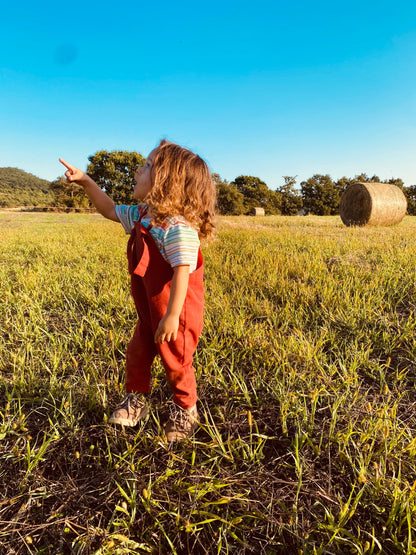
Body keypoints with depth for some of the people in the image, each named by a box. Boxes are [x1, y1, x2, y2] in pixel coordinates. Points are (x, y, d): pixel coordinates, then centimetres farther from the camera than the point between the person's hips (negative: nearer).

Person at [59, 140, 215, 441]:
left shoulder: (178, 227, -27)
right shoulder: (141, 215, 3)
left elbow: (182, 272, -31)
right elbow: (111, 210, 18)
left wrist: (172, 316, -32)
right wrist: (86, 181, 12)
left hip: (176, 315, -8)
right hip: (149, 312, 8)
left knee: (176, 363, 11)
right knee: (137, 354, 20)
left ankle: (186, 411, 37)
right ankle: (136, 400, 45)